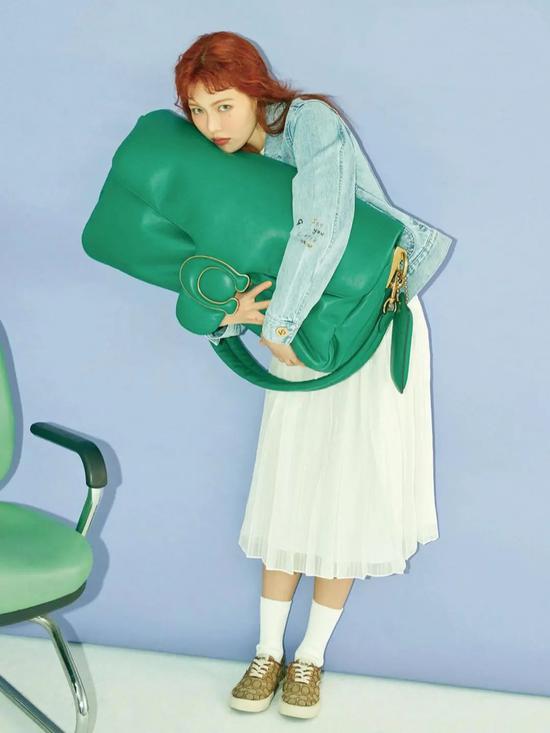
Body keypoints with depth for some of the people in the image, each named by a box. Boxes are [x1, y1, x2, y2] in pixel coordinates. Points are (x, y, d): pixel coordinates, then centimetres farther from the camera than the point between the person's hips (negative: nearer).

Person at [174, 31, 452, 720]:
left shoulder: (310, 122, -19)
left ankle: (310, 657, 14)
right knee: (286, 487, 4)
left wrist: (277, 324, -30)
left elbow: (322, 228, -34)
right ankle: (268, 651, 16)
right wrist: (228, 314, -24)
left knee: (350, 491, -1)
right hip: (301, 332, 5)